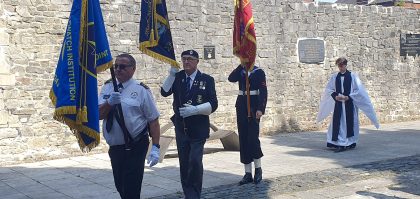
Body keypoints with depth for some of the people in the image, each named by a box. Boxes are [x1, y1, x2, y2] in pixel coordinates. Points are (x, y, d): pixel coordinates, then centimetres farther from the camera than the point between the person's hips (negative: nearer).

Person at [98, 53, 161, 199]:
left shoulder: (141, 90, -7)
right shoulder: (107, 87, 7)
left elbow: (153, 120, -9)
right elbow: (98, 115, -1)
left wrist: (155, 147, -16)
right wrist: (109, 102, -20)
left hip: (135, 148, -5)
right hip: (114, 147, 5)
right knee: (120, 186, 18)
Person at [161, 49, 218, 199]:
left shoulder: (206, 80, -3)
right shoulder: (177, 77, 6)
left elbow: (213, 104, -9)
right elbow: (164, 92, -6)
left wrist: (194, 109, -22)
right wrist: (172, 74, -14)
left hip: (198, 130, -3)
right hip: (181, 128, 4)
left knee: (195, 161, -12)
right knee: (184, 163, 9)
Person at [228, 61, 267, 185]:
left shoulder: (259, 72, -2)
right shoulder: (240, 71, 11)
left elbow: (263, 92, -9)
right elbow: (231, 79, -9)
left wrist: (260, 109, -18)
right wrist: (241, 66, -11)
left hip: (253, 107, -5)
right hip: (241, 106, 5)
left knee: (253, 137, -11)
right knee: (243, 139, 3)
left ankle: (258, 169, 9)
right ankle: (248, 173, 8)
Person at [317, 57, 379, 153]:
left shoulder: (352, 76, -3)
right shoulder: (334, 76, 5)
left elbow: (358, 90, -3)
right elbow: (328, 89, 9)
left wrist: (348, 97, -13)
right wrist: (335, 96, -8)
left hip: (349, 104, -2)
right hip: (338, 104, 2)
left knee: (349, 123, 3)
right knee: (338, 123, -3)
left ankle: (350, 143, 12)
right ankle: (339, 144, 2)